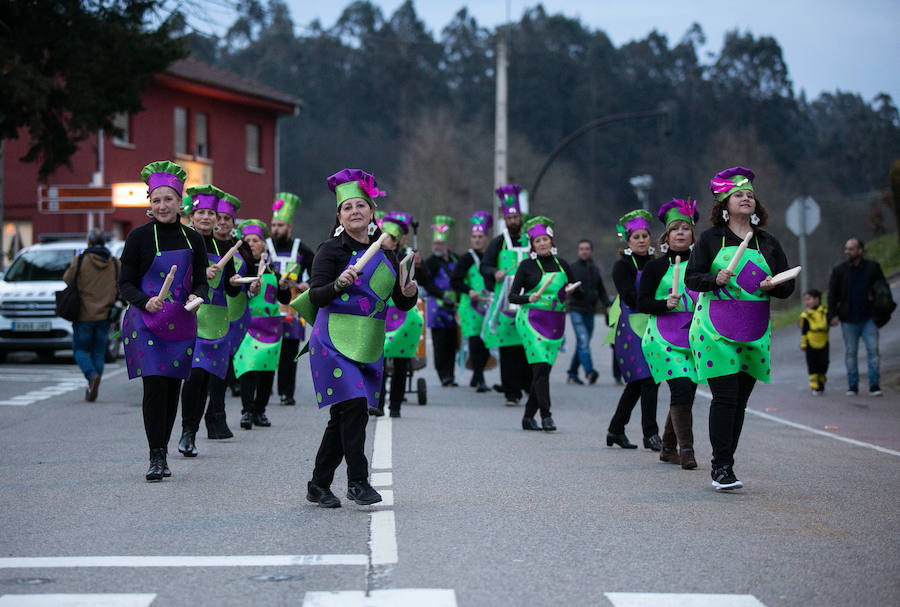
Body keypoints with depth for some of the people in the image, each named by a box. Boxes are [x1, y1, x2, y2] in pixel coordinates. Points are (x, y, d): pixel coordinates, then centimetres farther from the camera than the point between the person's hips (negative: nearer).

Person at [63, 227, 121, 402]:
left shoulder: (80, 260, -7)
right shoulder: (114, 263, 4)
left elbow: (67, 280, -1)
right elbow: (119, 289, 9)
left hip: (84, 314, -3)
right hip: (104, 315, 3)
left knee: (80, 349, 7)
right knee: (99, 352, 9)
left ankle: (92, 375, -20)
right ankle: (92, 390, 5)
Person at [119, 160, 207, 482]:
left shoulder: (192, 239, 6)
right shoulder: (140, 236, -3)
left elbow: (201, 281, 12)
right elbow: (125, 282, -2)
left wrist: (197, 296, -11)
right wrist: (146, 301, -20)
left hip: (181, 323, 4)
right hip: (145, 322, -3)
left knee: (173, 387, 5)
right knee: (155, 385, -13)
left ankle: (163, 452, 18)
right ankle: (155, 457, -9)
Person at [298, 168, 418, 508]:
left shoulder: (385, 254, 13)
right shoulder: (331, 250, -4)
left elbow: (402, 304, 13)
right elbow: (315, 296, -13)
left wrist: (409, 293, -9)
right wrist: (339, 283, -31)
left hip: (369, 345, 6)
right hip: (336, 339, -5)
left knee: (343, 416, 7)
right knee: (354, 406, -17)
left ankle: (319, 485, 16)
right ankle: (357, 481, -9)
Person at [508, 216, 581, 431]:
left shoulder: (561, 264, 11)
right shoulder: (527, 266, 0)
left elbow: (579, 293, 17)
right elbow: (512, 296, -2)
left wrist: (571, 290, -6)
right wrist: (529, 298, -21)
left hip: (555, 322, 4)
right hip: (533, 320, -4)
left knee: (544, 368, 4)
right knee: (540, 366, -16)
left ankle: (528, 417, 12)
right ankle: (546, 415, -17)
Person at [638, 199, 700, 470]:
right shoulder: (655, 267, 3)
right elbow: (642, 303, -1)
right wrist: (666, 304, -18)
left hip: (695, 335, 4)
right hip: (664, 337, -4)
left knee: (685, 393, 5)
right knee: (681, 388, -19)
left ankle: (668, 449, 21)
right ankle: (686, 450, -18)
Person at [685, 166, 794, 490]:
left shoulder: (768, 243, 12)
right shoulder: (711, 238, 3)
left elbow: (788, 286, 12)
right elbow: (691, 278, -1)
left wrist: (773, 286, -10)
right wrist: (715, 279, -19)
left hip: (755, 332, 4)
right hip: (715, 329, -4)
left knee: (740, 400, 5)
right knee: (725, 397, -12)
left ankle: (723, 465, 13)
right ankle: (721, 469, -8)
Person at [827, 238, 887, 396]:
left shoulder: (873, 267, 4)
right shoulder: (839, 270, 3)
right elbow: (832, 294, 3)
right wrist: (833, 315, -6)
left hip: (868, 318, -1)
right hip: (849, 320, 1)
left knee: (873, 350, -7)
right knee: (850, 352, 4)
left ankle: (874, 386, -3)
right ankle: (853, 386, 12)